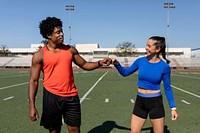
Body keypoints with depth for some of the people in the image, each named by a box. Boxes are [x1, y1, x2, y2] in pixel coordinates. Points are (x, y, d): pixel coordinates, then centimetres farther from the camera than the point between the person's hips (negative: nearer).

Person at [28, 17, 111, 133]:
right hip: (52, 96, -2)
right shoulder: (40, 55, -5)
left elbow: (84, 65, 14)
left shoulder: (70, 50, 5)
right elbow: (33, 81, -4)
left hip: (71, 96, 2)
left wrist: (100, 63, -5)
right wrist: (32, 106, -11)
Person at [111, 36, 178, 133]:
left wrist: (173, 107, -4)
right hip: (140, 101, 3)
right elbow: (125, 73, 8)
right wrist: (116, 64, -10)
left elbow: (167, 88, -2)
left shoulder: (164, 67, -11)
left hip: (155, 103, -3)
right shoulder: (140, 61, -4)